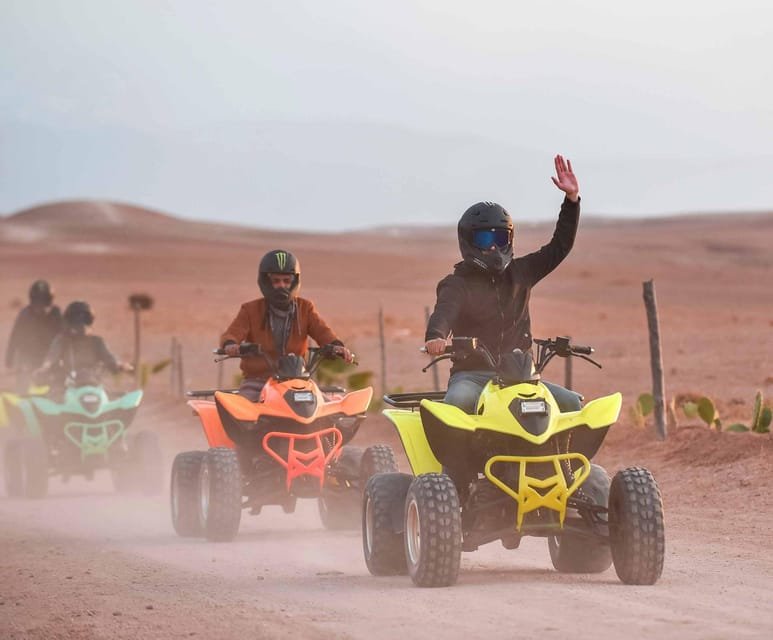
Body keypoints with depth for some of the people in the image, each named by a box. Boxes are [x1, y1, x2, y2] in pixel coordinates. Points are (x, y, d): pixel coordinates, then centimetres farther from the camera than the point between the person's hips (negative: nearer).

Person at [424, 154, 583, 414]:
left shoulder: (518, 273, 16)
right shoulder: (457, 284, 2)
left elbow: (559, 246, 16)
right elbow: (444, 313, -19)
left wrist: (572, 198, 5)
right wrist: (435, 337, -44)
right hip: (471, 376, -4)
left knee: (571, 403, -16)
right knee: (457, 402, -38)